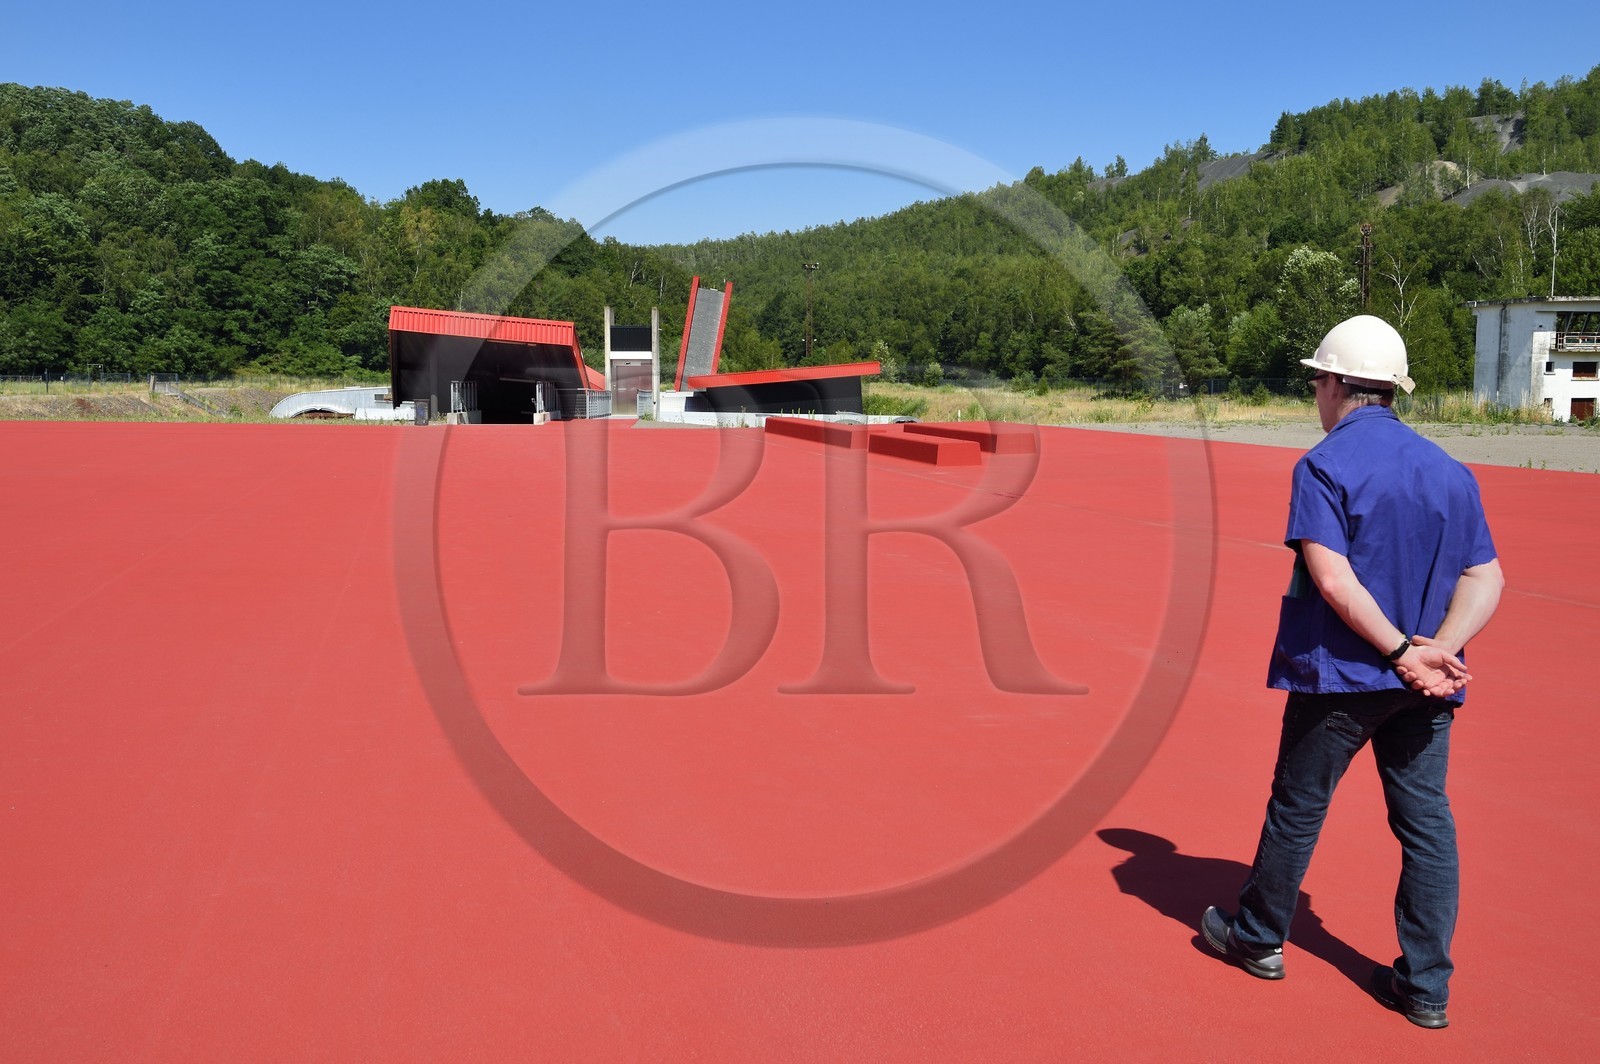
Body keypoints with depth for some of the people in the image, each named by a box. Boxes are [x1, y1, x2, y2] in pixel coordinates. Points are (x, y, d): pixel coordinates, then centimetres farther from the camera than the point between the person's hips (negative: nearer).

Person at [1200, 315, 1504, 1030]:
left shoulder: (1324, 466, -11)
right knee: (1426, 823, 9)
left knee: (1297, 809, 11)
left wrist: (1400, 652, -18)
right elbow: (1486, 580, 1)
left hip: (1338, 677, -5)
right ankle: (1425, 987, 14)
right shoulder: (1450, 470, 7)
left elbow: (1334, 579, -22)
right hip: (1424, 685, 5)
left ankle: (1258, 938, 28)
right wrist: (1434, 650, -10)